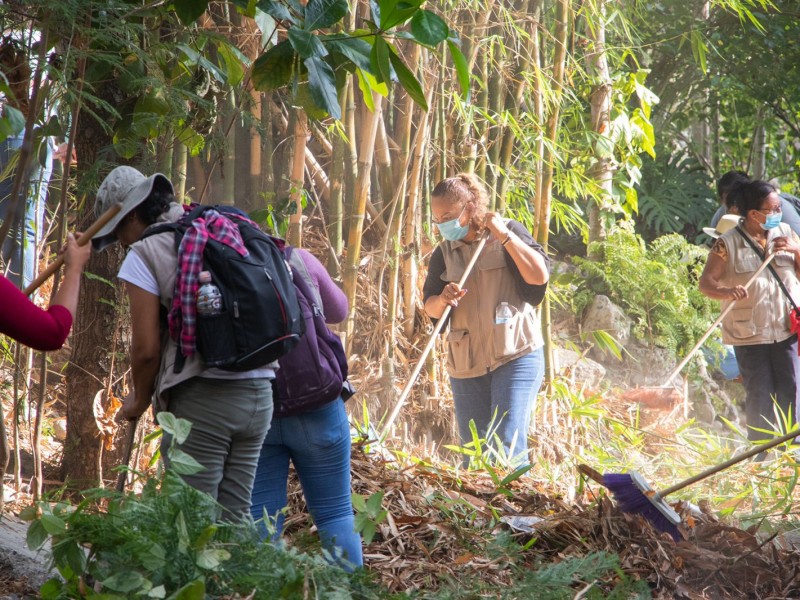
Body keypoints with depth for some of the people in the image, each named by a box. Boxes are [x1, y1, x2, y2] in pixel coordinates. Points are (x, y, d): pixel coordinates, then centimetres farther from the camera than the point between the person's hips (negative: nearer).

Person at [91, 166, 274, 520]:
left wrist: (139, 400, 11)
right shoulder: (222, 235, 17)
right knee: (234, 518, 10)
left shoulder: (143, 255, -3)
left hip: (202, 397, -7)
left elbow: (146, 348, -8)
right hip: (258, 393, 7)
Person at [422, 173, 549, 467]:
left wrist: (504, 236, -17)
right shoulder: (443, 253, 11)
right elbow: (429, 307, 9)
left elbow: (540, 276, -14)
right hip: (466, 364, 5)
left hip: (515, 356, -5)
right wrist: (443, 300, -14)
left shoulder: (508, 232, -1)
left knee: (507, 444, -16)